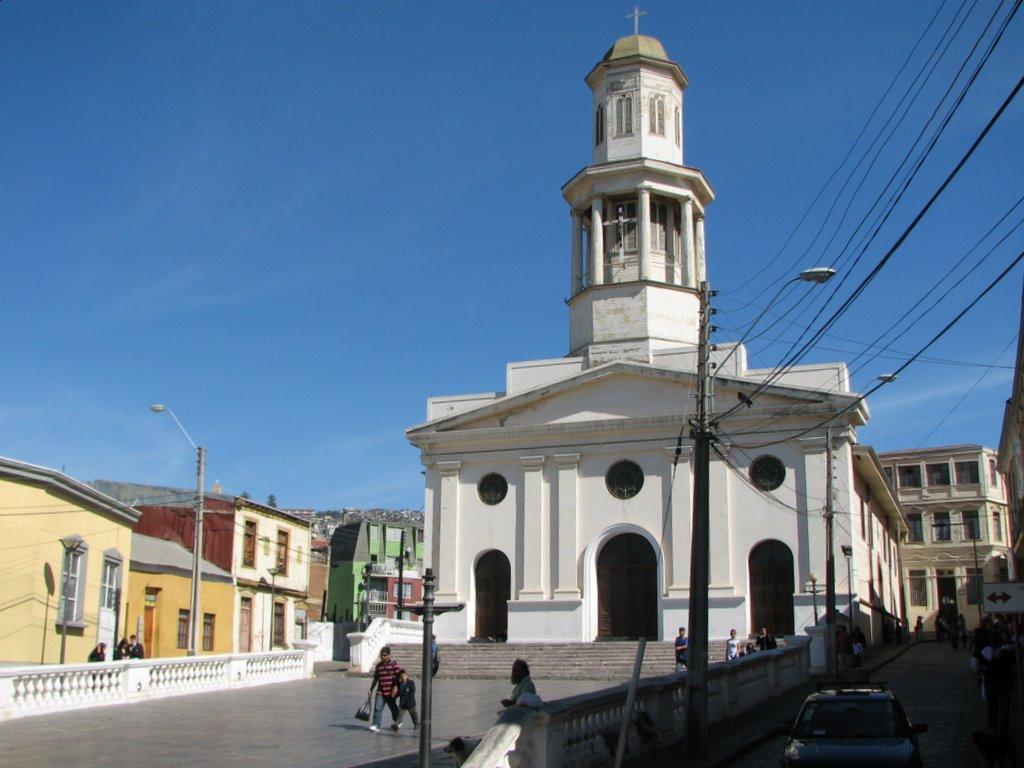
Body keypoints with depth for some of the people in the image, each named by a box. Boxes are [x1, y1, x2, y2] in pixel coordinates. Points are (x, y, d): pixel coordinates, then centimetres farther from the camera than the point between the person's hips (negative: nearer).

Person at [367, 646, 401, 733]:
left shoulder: (394, 663, -5)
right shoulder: (378, 665, 10)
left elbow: (397, 675, -12)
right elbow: (375, 679, 17)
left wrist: (396, 686, -23)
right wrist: (371, 690, 17)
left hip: (390, 692, -3)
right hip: (380, 692, 3)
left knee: (393, 708, 13)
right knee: (377, 708, -11)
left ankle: (397, 722, 36)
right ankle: (376, 725, -11)